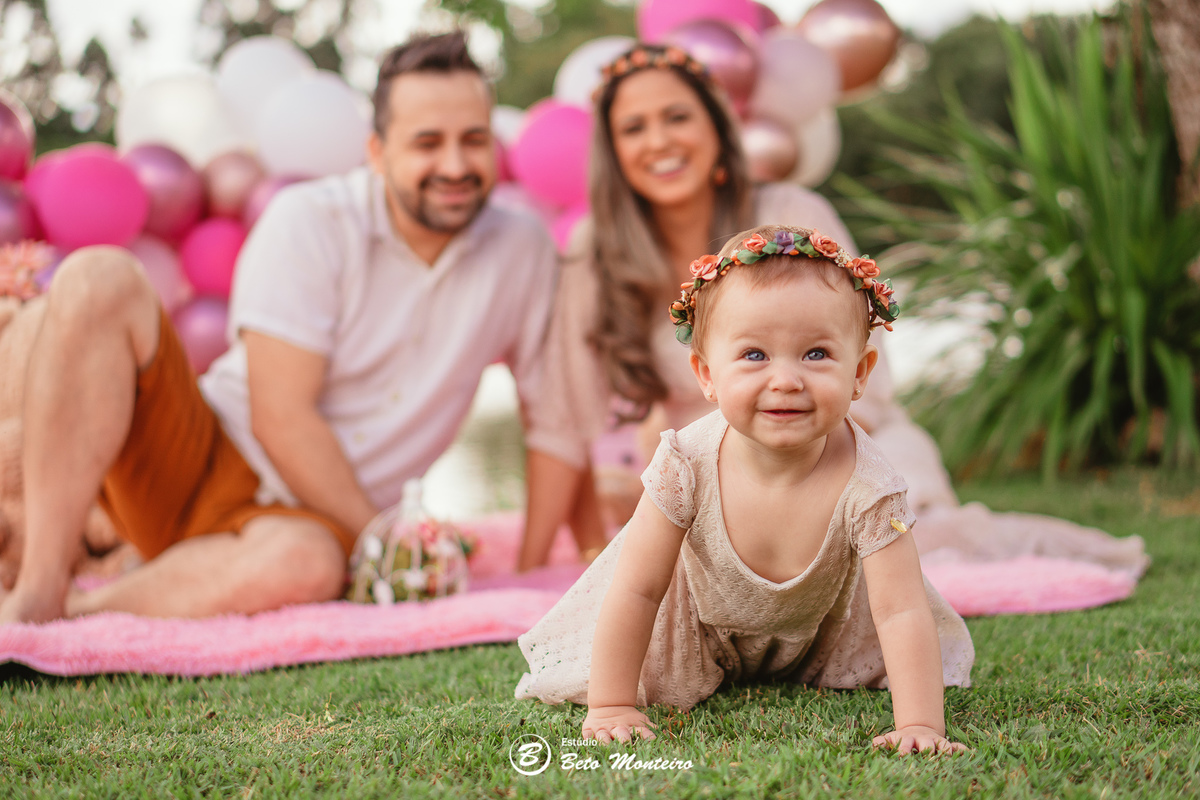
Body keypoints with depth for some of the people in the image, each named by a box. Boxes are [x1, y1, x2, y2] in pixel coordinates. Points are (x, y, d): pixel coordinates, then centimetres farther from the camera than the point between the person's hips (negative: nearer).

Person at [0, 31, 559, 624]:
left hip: (318, 518, 1)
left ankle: (80, 612, -20)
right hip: (198, 464, 0)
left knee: (304, 565, -41)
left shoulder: (523, 250, 2)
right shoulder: (310, 222, -8)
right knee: (99, 278, -27)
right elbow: (281, 417, -13)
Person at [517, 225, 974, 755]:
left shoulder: (866, 487, -38)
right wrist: (610, 708, -27)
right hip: (699, 617, 0)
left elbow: (902, 612, -35)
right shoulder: (689, 465, -37)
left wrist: (919, 724, -46)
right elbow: (636, 591, -28)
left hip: (820, 622, 1)